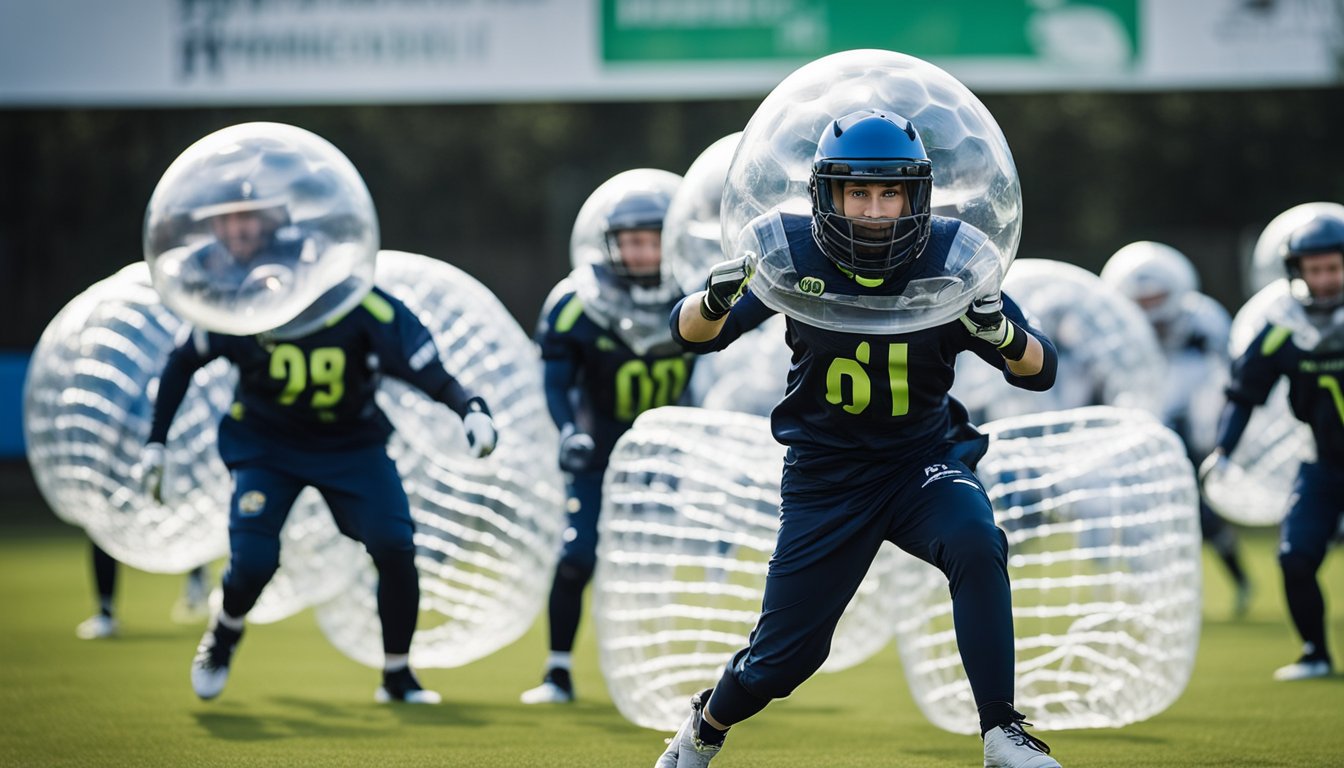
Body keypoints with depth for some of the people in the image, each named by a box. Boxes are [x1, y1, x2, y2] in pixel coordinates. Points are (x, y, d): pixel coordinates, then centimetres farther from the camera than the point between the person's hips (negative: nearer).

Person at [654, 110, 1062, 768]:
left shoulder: (948, 256, -15)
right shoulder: (792, 251, -15)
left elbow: (1039, 373, -13)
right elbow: (693, 336, -15)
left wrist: (1002, 332, -36)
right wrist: (716, 299, -39)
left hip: (925, 459, 0)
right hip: (825, 472, 0)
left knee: (976, 545, -32)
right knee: (784, 656, 5)